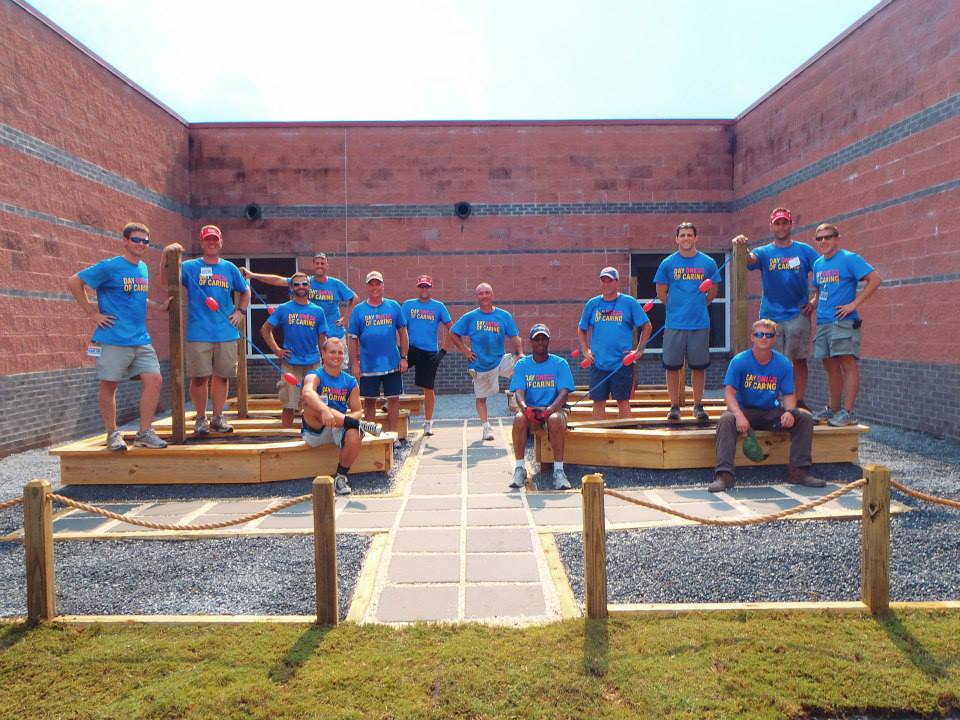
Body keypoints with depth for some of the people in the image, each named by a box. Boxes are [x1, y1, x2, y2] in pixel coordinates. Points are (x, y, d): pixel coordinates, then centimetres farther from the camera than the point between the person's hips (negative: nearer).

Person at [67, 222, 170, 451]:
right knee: (109, 386, 3)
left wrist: (159, 305, 12)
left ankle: (144, 433, 8)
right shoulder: (109, 267, -7)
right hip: (113, 339, -6)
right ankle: (112, 434, 16)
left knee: (154, 380, -2)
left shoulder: (143, 268, 14)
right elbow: (74, 282, -6)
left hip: (141, 339, 6)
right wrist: (92, 312, -8)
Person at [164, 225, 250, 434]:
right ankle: (201, 418, 13)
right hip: (198, 333, -2)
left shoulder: (229, 268, 12)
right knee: (200, 377, -1)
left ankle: (218, 418, 17)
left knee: (222, 376, 6)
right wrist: (167, 255, -23)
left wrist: (240, 311, 11)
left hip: (226, 333, 3)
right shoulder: (190, 267, 4)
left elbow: (245, 291, 25)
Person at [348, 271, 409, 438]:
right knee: (369, 401, 9)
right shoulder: (358, 310, 2)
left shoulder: (393, 306, 4)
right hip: (368, 366, 0)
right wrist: (355, 363, -3)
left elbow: (403, 333, 5)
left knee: (394, 399, 5)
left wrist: (404, 358, -1)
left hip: (393, 364, 1)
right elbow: (353, 339, 3)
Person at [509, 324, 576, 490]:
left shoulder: (560, 364, 1)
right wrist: (525, 408, -30)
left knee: (555, 420, -36)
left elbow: (564, 393, -11)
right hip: (529, 410, 1)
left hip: (553, 409, -1)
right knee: (519, 419, -32)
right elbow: (519, 392, -7)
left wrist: (548, 410, -29)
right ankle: (520, 469, -21)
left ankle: (558, 470, -27)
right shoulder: (522, 365, 6)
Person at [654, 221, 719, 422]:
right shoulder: (667, 263, 2)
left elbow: (712, 292, 14)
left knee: (699, 366, 6)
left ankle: (698, 405, 18)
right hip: (674, 323, 0)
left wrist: (698, 306, 10)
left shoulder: (708, 263, 4)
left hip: (700, 323, 1)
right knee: (672, 366, 2)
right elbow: (661, 293, 8)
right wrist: (676, 307, 6)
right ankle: (674, 406, 13)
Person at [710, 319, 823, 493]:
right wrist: (739, 415, -34)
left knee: (804, 417, -17)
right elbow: (729, 392, -16)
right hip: (745, 410, -3)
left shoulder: (784, 364, -2)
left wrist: (789, 412, -24)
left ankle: (799, 471, -11)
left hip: (772, 413, 3)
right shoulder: (739, 361, -10)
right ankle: (724, 474, -37)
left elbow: (788, 395, -1)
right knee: (726, 420, -33)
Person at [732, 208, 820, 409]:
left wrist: (814, 301, -4)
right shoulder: (764, 252, 6)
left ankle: (800, 402, 11)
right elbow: (749, 259, -16)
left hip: (798, 315, 0)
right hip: (770, 315, 0)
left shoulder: (805, 250, 6)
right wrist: (740, 246, -38)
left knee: (798, 360, 3)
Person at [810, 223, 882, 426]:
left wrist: (854, 304, -16)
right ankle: (833, 409, 20)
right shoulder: (818, 264, 16)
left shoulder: (849, 259, -6)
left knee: (848, 365, -7)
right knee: (831, 367, 11)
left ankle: (848, 412, -6)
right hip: (822, 322, 8)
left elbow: (875, 279, -13)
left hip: (843, 321, -7)